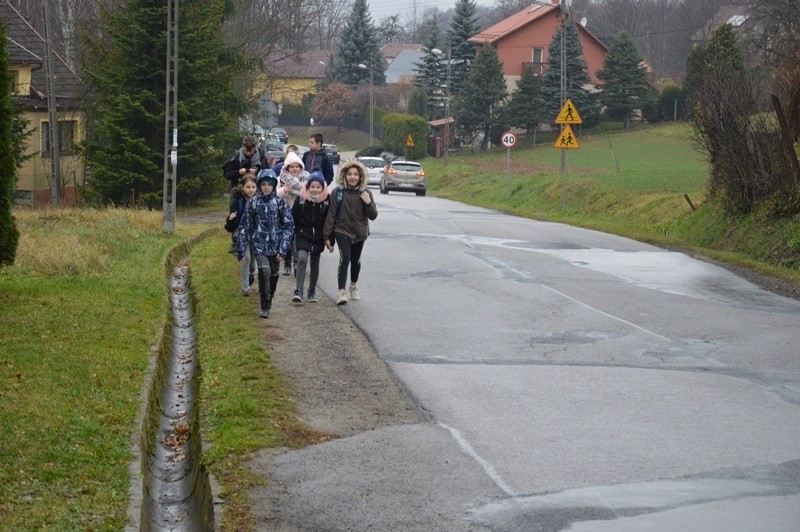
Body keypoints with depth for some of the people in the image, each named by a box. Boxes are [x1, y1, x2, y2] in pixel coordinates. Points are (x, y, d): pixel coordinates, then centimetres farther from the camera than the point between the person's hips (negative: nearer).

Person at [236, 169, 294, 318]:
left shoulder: (280, 203, 0)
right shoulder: (252, 203, 1)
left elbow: (289, 226, 0)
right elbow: (244, 226, 5)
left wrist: (283, 249, -8)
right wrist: (240, 250, 3)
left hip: (275, 245, 2)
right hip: (259, 245, -2)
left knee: (274, 274, 8)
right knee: (264, 270, -20)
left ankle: (269, 301, 31)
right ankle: (265, 306, -13)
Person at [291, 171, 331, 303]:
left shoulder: (327, 201, -4)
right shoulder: (301, 200, -7)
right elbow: (293, 219, 0)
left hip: (318, 239, 2)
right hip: (303, 236, -2)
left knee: (315, 265, 11)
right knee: (302, 259, -20)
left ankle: (312, 292, 25)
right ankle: (298, 291, -22)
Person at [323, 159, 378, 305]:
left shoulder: (365, 193, -1)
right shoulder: (337, 192, -7)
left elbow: (373, 216, 0)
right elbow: (331, 215, -5)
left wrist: (368, 203, -19)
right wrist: (327, 236, -6)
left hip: (359, 233, 3)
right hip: (342, 232, -3)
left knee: (355, 261, 16)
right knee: (345, 258, -19)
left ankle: (353, 286, 42)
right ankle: (342, 292, -20)